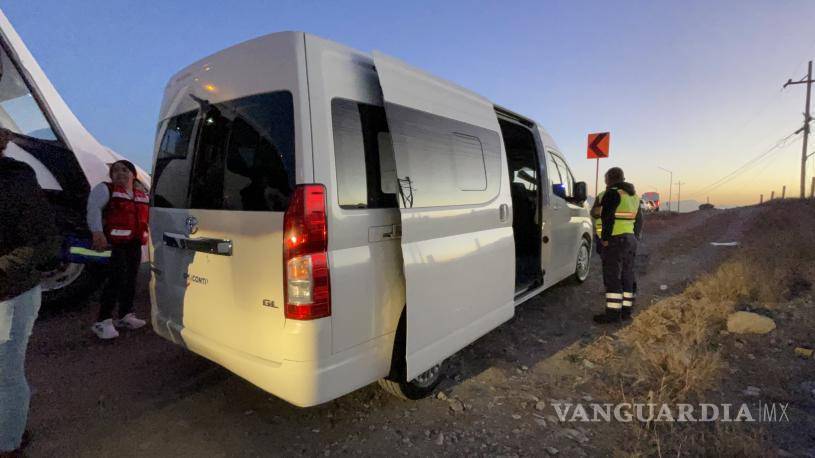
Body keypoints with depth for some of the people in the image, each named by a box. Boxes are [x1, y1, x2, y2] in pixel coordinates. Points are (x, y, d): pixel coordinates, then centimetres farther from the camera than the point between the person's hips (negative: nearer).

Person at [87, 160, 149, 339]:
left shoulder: (142, 195, 19)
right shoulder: (104, 189, 0)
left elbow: (147, 217, 27)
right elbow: (93, 210, -12)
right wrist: (98, 233, -24)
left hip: (134, 243, 7)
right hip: (113, 243, -6)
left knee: (131, 280, 10)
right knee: (117, 280, -14)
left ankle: (125, 316, 22)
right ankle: (103, 321, -7)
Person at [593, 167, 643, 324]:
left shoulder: (612, 193, -11)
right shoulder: (633, 195, 18)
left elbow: (608, 218, -21)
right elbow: (639, 220, 21)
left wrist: (605, 238, -17)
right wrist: (634, 237, 23)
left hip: (615, 240, -9)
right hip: (630, 239, 9)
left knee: (612, 277, -6)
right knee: (626, 276, 13)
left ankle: (613, 312, -5)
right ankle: (626, 311, 19)